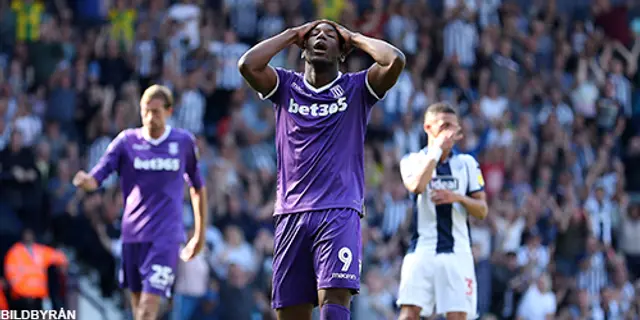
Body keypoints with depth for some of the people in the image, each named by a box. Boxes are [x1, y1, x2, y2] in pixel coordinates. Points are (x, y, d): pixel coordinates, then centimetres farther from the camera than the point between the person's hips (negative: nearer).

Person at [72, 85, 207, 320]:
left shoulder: (184, 142, 4)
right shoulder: (127, 140, 3)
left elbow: (197, 187, 16)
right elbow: (96, 178, -5)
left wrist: (200, 234, 16)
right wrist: (86, 181, -30)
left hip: (166, 236, -2)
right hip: (133, 234, 2)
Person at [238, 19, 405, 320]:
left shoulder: (356, 89, 8)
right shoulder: (286, 86, 13)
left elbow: (395, 60, -9)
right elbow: (248, 64, -5)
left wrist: (356, 38, 7)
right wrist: (292, 34, 6)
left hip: (340, 213, -3)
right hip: (291, 214, 3)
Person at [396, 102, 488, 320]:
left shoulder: (467, 163, 13)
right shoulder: (413, 160, 7)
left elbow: (482, 211, 9)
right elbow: (417, 186, -16)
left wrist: (458, 198, -11)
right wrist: (437, 149, -12)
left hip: (457, 252, 2)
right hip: (421, 250, -2)